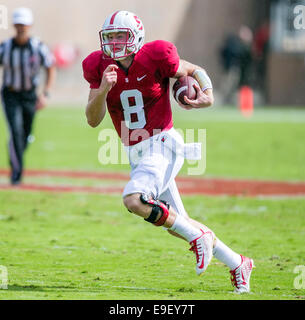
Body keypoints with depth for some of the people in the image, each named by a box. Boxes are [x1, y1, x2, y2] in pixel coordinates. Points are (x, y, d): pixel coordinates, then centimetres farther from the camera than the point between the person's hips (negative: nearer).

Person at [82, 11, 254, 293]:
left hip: (162, 144, -6)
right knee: (177, 224, 10)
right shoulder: (100, 67, 0)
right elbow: (93, 120, -3)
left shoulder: (155, 59, -12)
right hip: (136, 153, 6)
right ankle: (237, 264, 25)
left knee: (134, 199, -29)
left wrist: (207, 94, -16)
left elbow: (194, 71, 5)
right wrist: (103, 89, -21)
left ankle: (198, 236, -10)